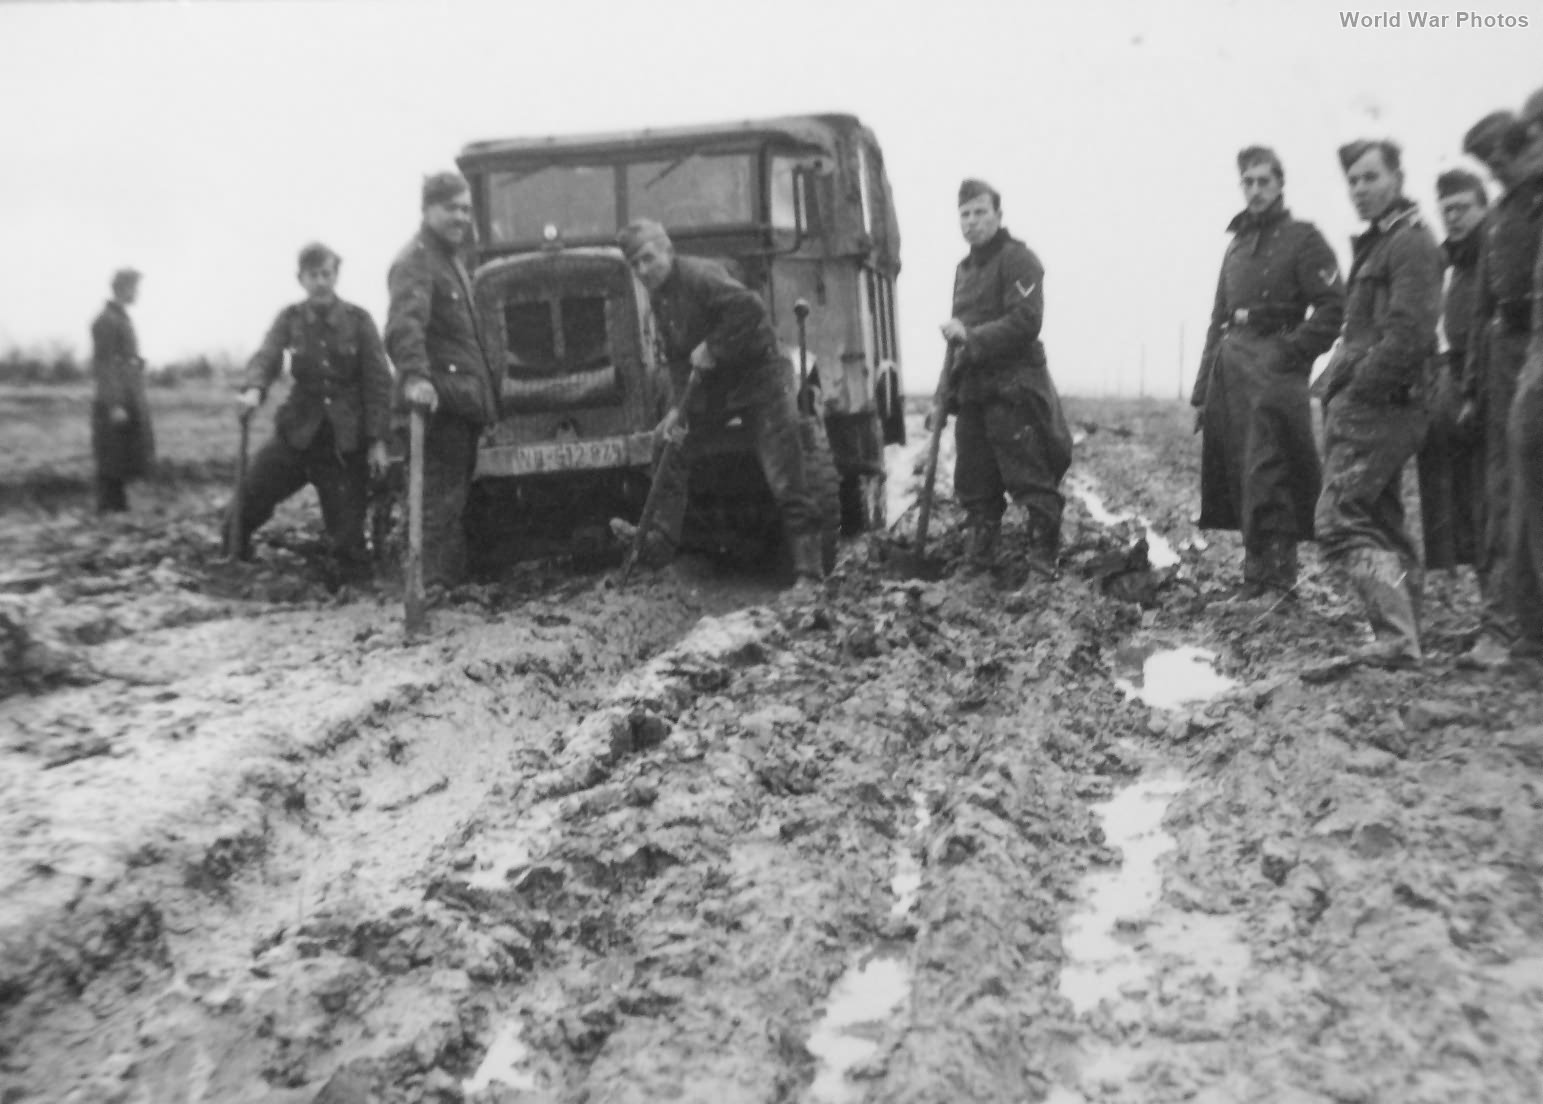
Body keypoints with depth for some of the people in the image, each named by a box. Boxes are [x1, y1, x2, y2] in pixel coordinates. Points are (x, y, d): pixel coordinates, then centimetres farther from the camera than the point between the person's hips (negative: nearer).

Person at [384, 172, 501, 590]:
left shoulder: (451, 258, 21)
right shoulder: (415, 261, -12)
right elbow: (405, 324, -30)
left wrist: (489, 385, 31)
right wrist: (414, 376, -45)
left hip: (465, 398, 10)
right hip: (439, 397, -10)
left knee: (458, 490, 16)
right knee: (441, 493, -11)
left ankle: (455, 577, 26)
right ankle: (434, 582, -10)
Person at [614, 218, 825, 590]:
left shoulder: (700, 275, -20)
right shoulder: (659, 298, 8)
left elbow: (749, 307, -33)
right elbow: (676, 357, 11)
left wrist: (713, 349, -25)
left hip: (760, 374, -9)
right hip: (716, 385, 9)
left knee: (786, 479, -11)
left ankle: (809, 570, -10)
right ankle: (660, 538, 13)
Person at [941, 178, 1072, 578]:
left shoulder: (1018, 259, -6)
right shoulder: (964, 268, 21)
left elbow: (1025, 321, -18)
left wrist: (971, 336, -22)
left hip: (1013, 389, -8)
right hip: (972, 390, 8)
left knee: (1031, 478, -5)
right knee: (975, 483, 10)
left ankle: (1044, 557, 2)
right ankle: (977, 559, 17)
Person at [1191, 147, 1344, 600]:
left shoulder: (1302, 238, 1)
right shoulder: (1237, 244, 22)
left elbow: (1332, 307, -8)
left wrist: (1291, 352, -15)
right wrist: (1202, 391, 17)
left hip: (1273, 373, -7)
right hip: (1231, 368, 7)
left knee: (1264, 481, -13)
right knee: (1238, 478, 5)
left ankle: (1272, 578, -12)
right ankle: (1261, 574, 14)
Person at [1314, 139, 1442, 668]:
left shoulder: (1411, 243, -10)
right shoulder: (1377, 242, 21)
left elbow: (1408, 332, -20)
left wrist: (1356, 389, -18)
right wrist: (1338, 378, 12)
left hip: (1377, 406, -10)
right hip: (1371, 406, 10)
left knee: (1339, 521, -14)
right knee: (1383, 524, 13)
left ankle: (1397, 637, -17)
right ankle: (1402, 638, 18)